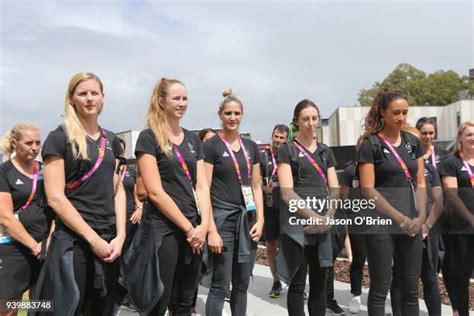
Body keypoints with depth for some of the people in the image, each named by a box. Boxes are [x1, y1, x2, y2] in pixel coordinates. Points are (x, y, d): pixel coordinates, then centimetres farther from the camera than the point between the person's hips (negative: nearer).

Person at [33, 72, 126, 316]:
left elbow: (117, 190, 10)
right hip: (72, 241, -5)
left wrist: (120, 235, -3)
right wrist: (93, 238, -14)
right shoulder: (59, 138, -5)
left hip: (109, 241, 5)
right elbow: (55, 197, -12)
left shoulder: (111, 140, 11)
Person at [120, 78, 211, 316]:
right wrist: (189, 227, -12)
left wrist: (203, 225, -7)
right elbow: (155, 192, -13)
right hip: (162, 230, -6)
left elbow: (202, 185, 7)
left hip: (194, 231, 6)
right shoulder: (148, 138, -6)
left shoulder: (193, 139, 13)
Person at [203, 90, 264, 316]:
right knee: (219, 286, 0)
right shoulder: (211, 146, -5)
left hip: (247, 220, 5)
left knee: (242, 285, 13)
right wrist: (211, 229, -15)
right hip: (222, 219, -5)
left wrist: (260, 220, 2)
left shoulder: (251, 146, 11)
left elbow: (256, 186, 13)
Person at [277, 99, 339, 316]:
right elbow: (287, 192, -9)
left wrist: (327, 217, -7)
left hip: (322, 225, 5)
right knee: (297, 283, 3)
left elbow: (335, 190, 10)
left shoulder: (325, 152, 15)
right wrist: (314, 217, -15)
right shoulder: (287, 150, 0)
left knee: (320, 283, 10)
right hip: (296, 224, -5)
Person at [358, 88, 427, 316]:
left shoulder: (413, 142, 11)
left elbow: (420, 183, 11)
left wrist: (421, 216, -3)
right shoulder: (370, 145, -6)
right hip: (381, 224, -5)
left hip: (411, 224, 5)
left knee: (411, 287, 11)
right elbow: (368, 190, -11)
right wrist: (400, 218, -13)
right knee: (380, 287, 4)